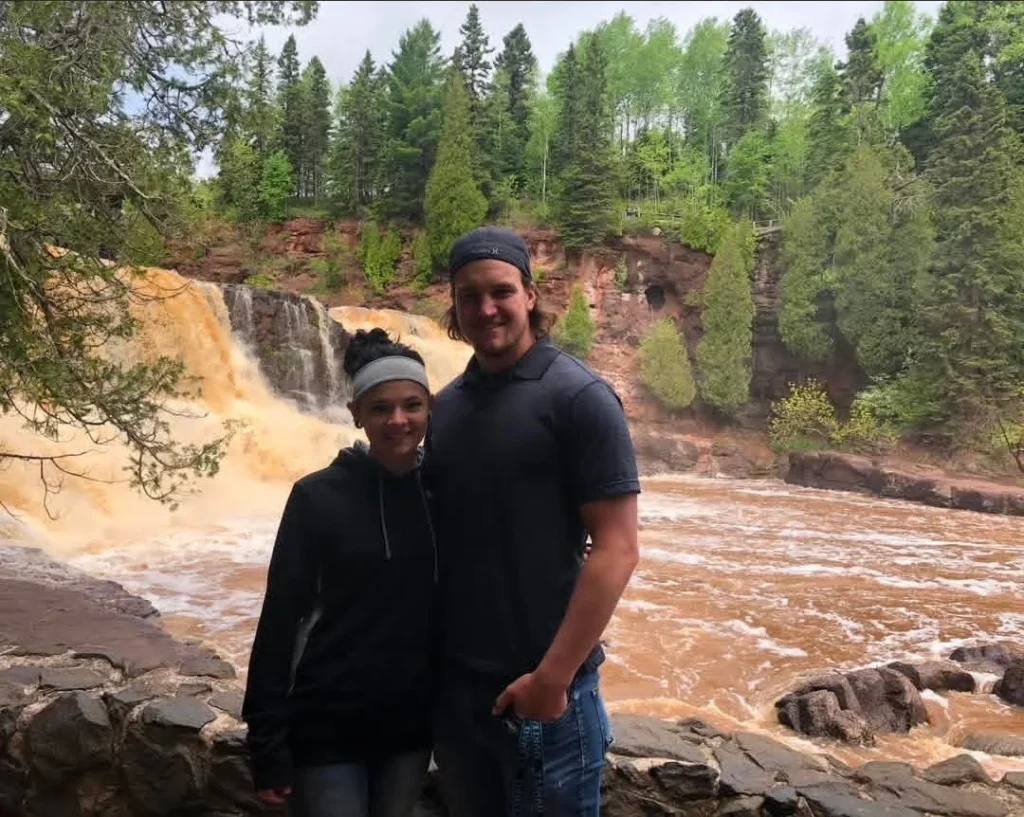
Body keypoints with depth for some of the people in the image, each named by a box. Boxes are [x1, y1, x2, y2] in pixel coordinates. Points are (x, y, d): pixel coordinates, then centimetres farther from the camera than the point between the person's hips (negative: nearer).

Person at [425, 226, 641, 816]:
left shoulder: (579, 397, -11)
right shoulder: (446, 406, 7)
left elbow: (616, 549, -16)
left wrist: (552, 677, -17)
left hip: (543, 689, -6)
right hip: (453, 684, 6)